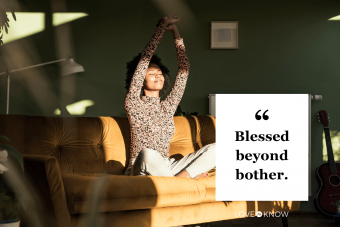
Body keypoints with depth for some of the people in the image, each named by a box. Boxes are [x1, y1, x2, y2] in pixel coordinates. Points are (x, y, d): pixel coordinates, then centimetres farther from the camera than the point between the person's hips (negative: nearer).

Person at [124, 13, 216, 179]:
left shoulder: (168, 106, 11)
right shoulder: (133, 105, -2)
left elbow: (184, 69, 9)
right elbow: (143, 62, -10)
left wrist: (175, 32, 4)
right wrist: (160, 30, -8)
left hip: (165, 169, 5)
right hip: (141, 172, -5)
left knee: (215, 149, -11)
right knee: (148, 154, -42)